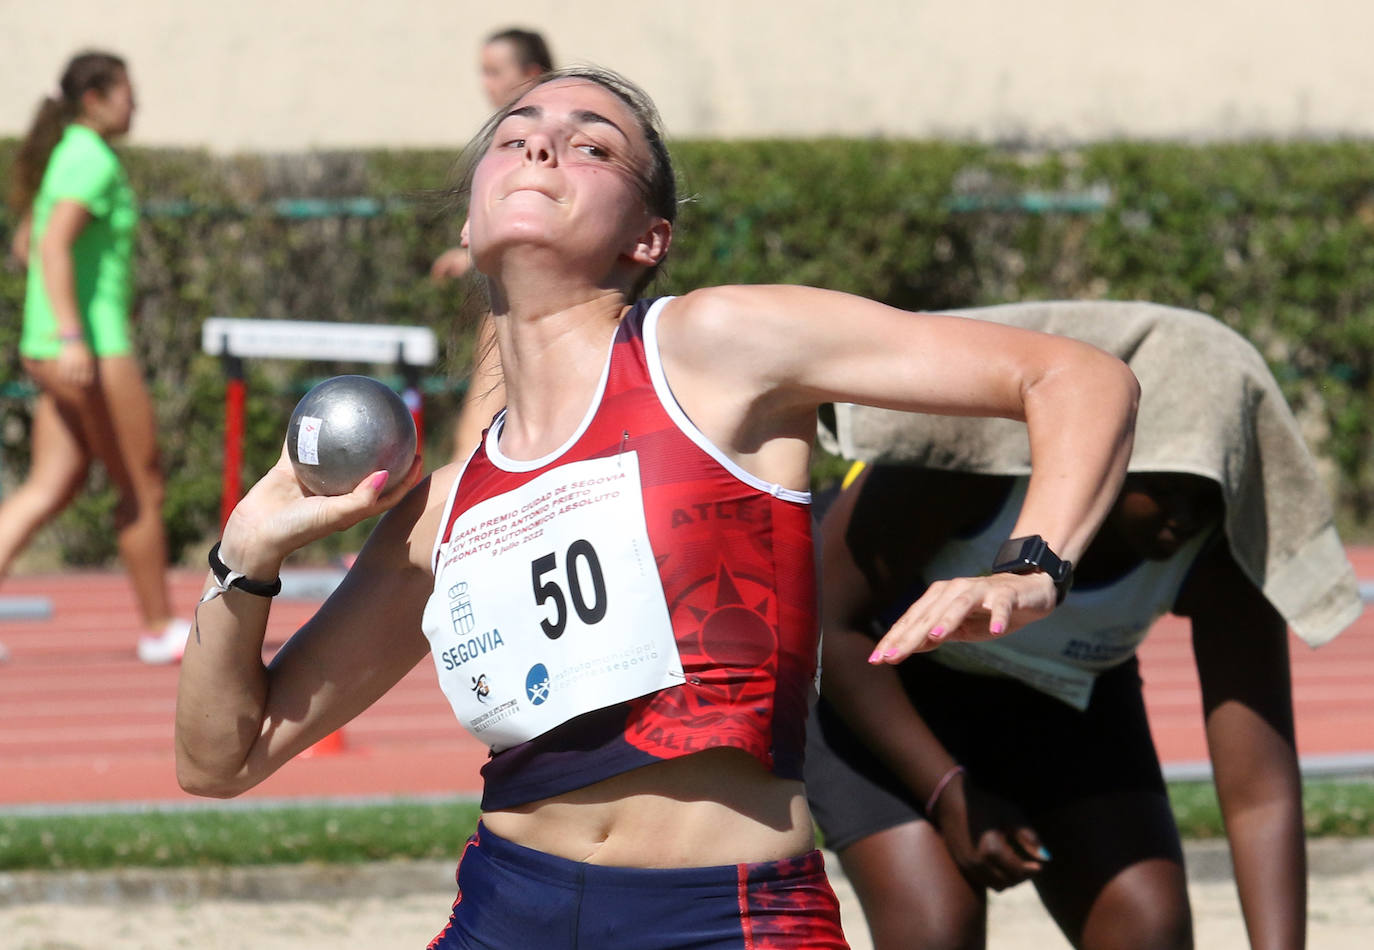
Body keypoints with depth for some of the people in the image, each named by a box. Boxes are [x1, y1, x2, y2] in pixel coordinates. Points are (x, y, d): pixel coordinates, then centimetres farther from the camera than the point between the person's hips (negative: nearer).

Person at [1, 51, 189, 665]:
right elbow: (53, 245, -24)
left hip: (50, 350, 9)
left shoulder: (63, 156, 16)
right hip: (95, 348, -9)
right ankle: (159, 630, 11)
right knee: (142, 488, 2)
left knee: (51, 487, 5)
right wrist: (72, 335, -30)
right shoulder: (93, 160, -13)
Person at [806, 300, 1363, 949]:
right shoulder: (968, 456, -37)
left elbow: (1262, 792, -28)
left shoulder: (1220, 541, -27)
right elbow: (829, 614, -24)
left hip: (1057, 691, 4)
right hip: (872, 678, -4)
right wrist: (949, 795, -27)